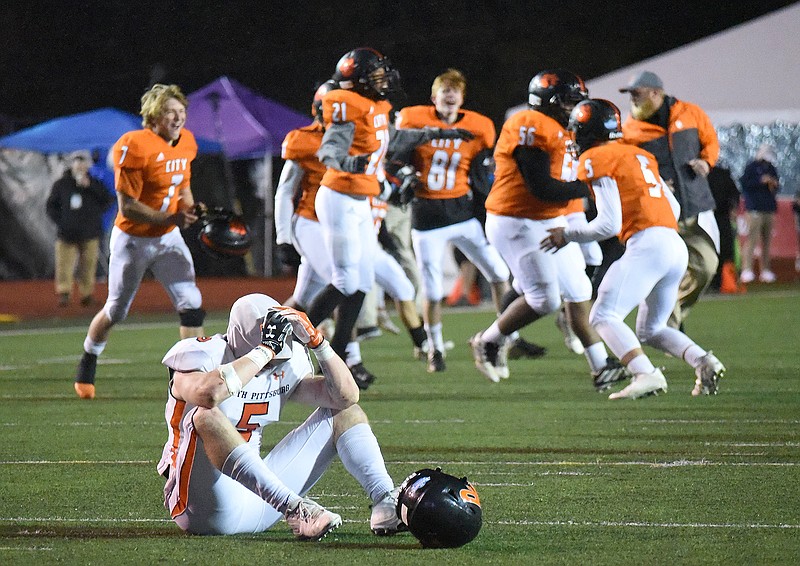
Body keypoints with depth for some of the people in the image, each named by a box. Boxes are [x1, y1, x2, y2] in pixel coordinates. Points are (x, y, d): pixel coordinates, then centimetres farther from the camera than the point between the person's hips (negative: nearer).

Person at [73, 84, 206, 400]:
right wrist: (171, 218, -30)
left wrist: (192, 211, -3)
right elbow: (127, 207, -23)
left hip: (168, 238, 5)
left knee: (191, 305, -9)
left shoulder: (185, 143, -1)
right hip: (132, 240, -5)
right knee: (116, 311, 11)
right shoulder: (136, 147, -24)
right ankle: (87, 364, 36)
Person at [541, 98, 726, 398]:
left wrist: (567, 235, 4)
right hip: (677, 247, 9)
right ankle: (703, 361, -2)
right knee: (650, 330, 20)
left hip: (646, 244, -9)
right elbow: (674, 209, 25)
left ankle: (646, 374, -30)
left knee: (603, 317, -10)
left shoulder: (597, 160, -1)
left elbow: (609, 224, -8)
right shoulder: (640, 156, 24)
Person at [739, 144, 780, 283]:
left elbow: (776, 188, 26)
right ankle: (746, 270, -17)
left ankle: (765, 271, 6)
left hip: (769, 209, 6)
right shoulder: (751, 167, 1)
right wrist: (761, 181, -15)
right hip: (755, 208, -6)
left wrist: (775, 185, 3)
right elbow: (744, 183, -9)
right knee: (752, 238, -14)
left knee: (766, 240, 4)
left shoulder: (771, 169, 20)